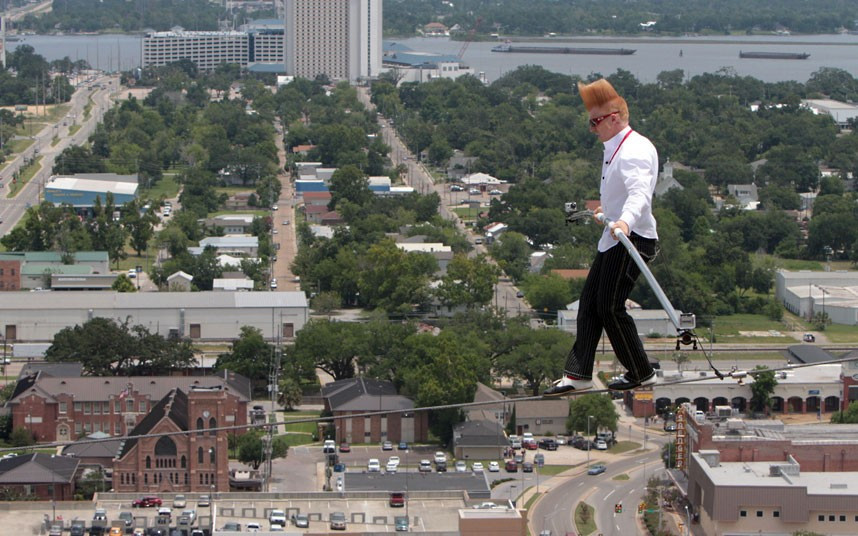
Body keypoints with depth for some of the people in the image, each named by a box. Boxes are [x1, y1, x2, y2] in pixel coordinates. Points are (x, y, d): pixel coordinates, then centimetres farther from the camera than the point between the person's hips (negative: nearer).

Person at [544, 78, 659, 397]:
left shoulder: (635, 150, -18)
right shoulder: (615, 148, 15)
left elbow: (640, 192, -36)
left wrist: (626, 220, -54)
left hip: (632, 239, -10)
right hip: (613, 239, 10)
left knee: (610, 307, -8)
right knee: (589, 302, 7)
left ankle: (642, 373, 6)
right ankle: (578, 374, 9)